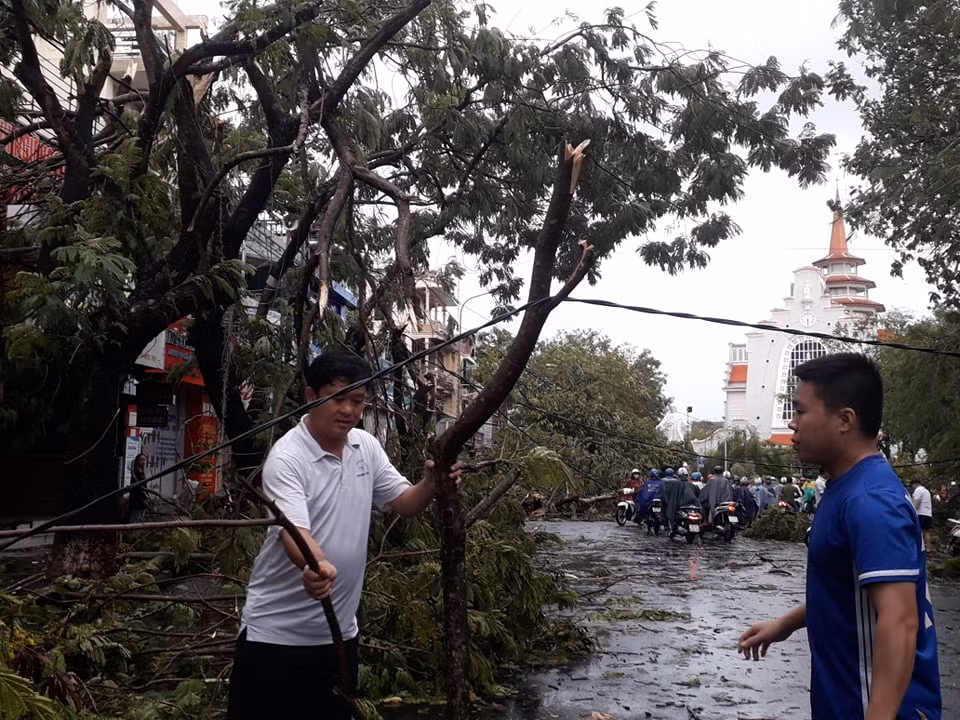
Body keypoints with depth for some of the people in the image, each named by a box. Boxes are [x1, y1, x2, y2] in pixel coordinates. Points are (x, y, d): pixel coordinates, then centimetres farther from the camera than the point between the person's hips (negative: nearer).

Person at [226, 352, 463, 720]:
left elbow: (404, 503, 10)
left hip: (339, 630, 6)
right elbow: (294, 531, -31)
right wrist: (315, 567, -52)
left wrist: (432, 483, -12)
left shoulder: (366, 446, 4)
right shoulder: (287, 458, -18)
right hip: (276, 632, -6)